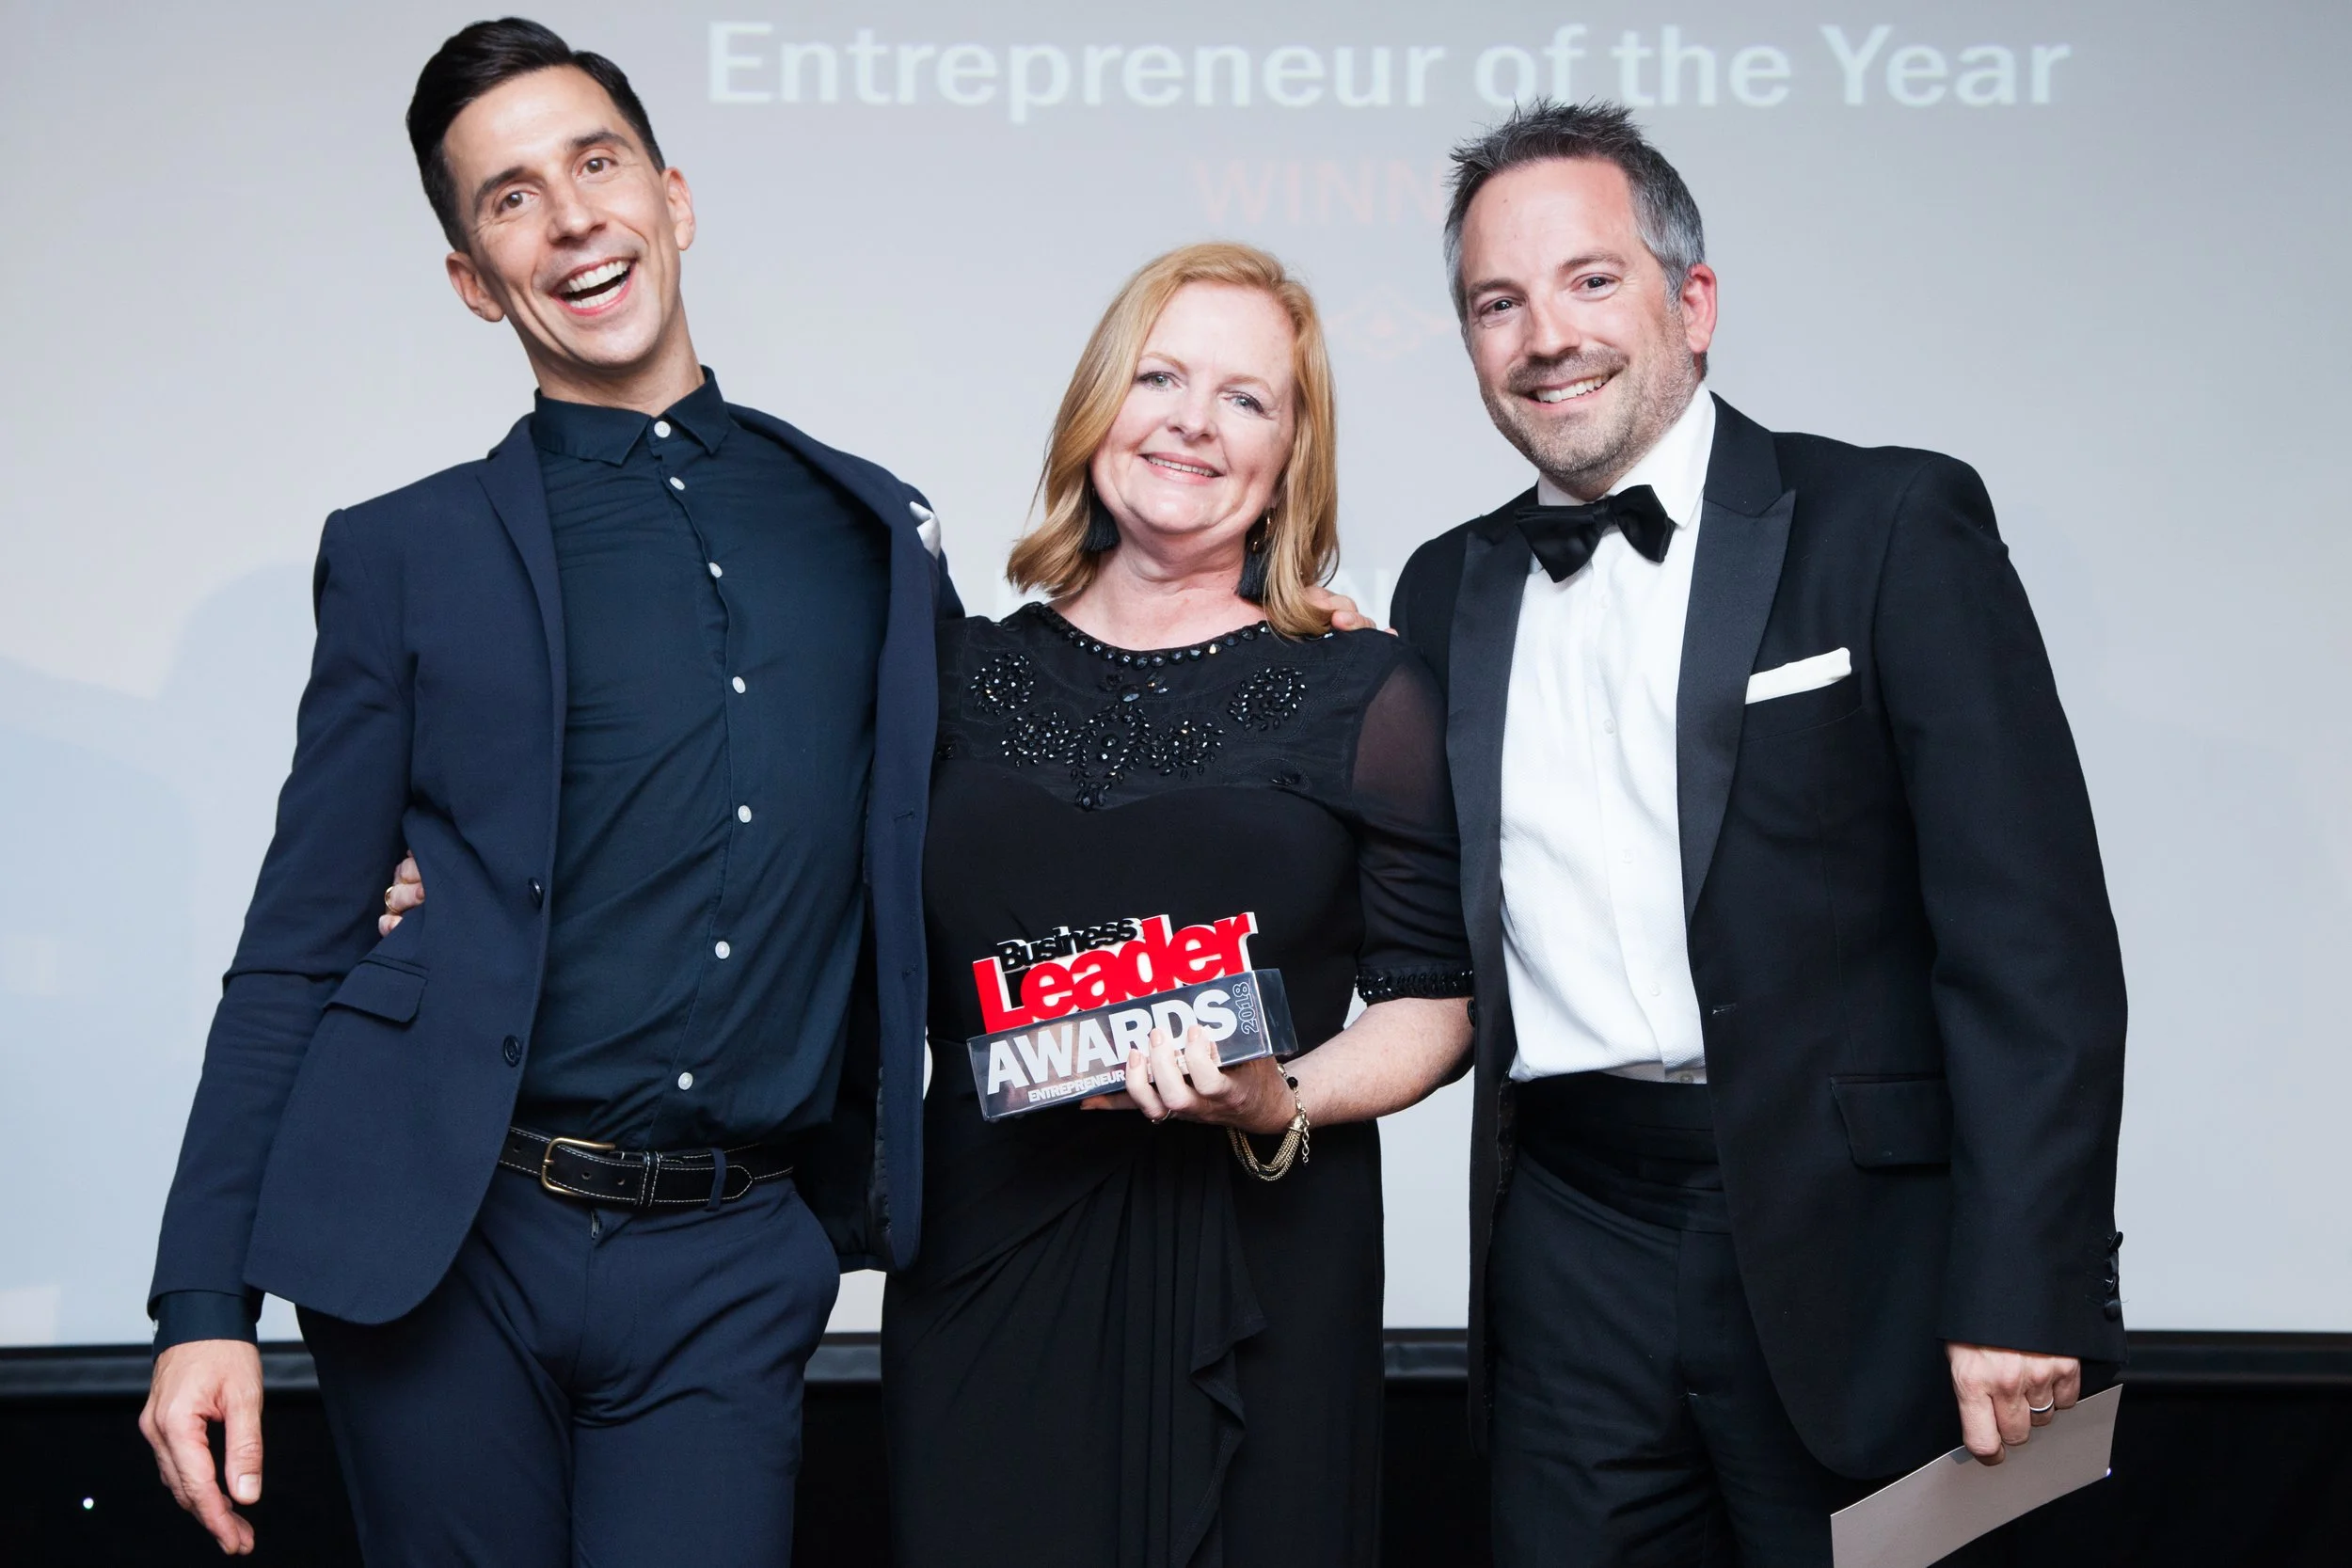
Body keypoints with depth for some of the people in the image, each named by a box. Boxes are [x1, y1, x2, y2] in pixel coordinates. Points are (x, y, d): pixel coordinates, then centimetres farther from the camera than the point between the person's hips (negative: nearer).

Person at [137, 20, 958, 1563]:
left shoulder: (876, 530, 11)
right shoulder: (406, 555, 4)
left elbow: (941, 885, 18)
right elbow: (297, 952, 3)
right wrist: (205, 1302, -4)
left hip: (727, 1265, 1)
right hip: (448, 1250, -1)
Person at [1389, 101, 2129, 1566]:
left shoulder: (1896, 527, -4)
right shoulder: (1450, 592, 12)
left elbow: (2033, 935, -10)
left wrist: (2025, 1289, -15)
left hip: (1845, 1246, -4)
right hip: (1570, 1262, 4)